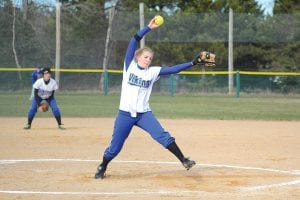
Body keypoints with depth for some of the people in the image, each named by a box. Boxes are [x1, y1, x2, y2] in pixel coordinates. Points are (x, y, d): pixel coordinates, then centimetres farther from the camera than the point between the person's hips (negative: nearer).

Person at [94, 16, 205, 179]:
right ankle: (102, 167, 30)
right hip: (125, 113, -2)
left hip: (144, 114, 2)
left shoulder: (153, 72, 5)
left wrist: (192, 63, -10)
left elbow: (173, 69, -2)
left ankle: (183, 160, -7)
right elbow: (134, 41, -10)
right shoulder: (130, 66, -2)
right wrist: (149, 28, -15)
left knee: (163, 136, -12)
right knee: (115, 147, 5)